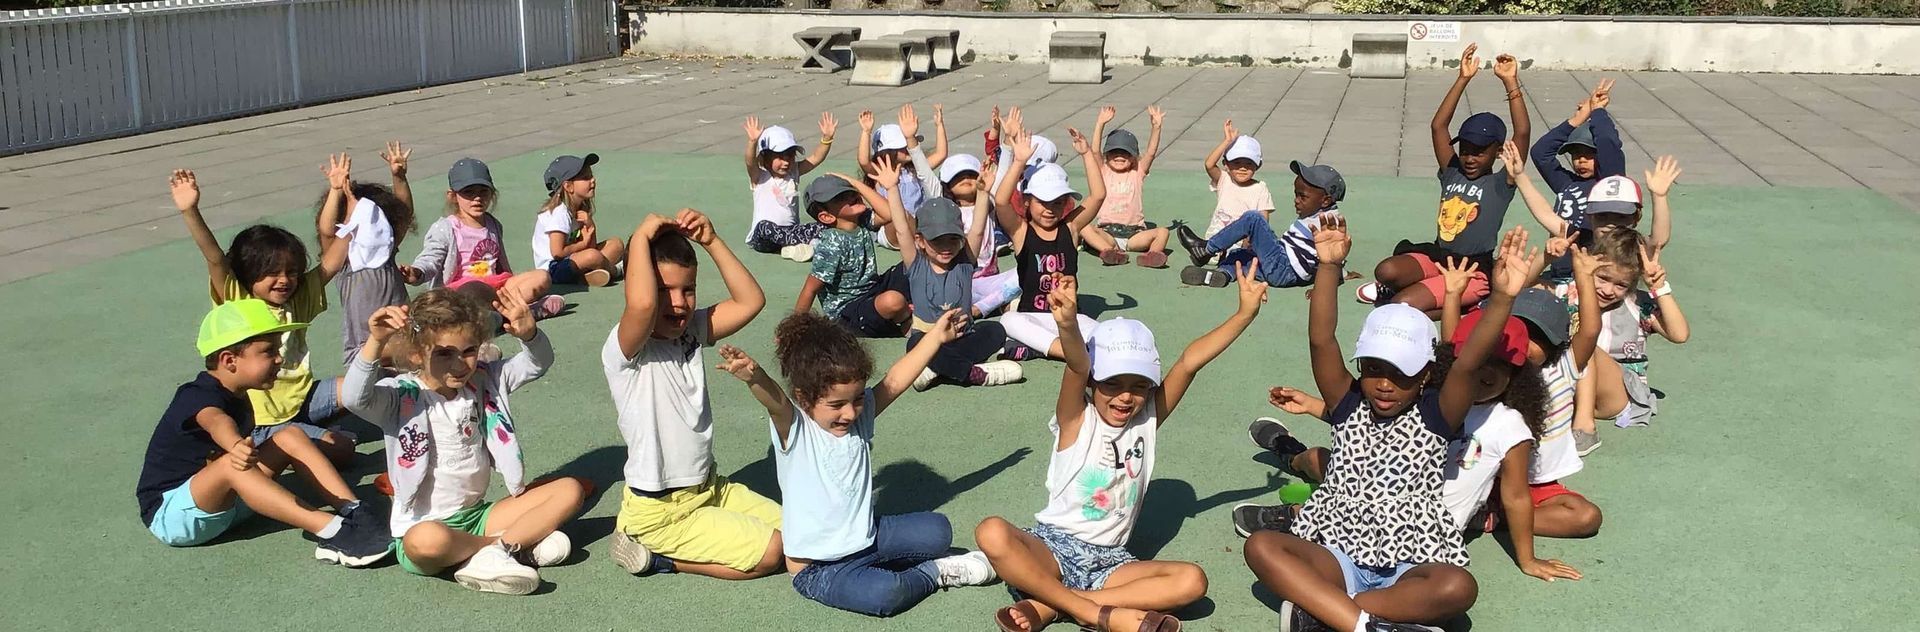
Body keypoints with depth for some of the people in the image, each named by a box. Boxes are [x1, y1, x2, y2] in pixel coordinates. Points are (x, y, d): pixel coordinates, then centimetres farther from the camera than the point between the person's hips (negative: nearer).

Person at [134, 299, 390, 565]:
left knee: (291, 437, -6)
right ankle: (331, 531, -47)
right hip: (170, 516, -8)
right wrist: (236, 446, -66)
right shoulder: (196, 397, -22)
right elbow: (216, 422, -47)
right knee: (231, 464, -37)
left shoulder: (239, 399, 5)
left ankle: (353, 511, -23)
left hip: (221, 503, 8)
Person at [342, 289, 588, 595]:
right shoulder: (402, 396, -12)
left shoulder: (483, 381, 4)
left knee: (570, 490, -5)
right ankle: (519, 542, -16)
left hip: (478, 515, 6)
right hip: (424, 522, -5)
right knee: (426, 541, -42)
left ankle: (492, 552, -18)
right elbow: (354, 397, -30)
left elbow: (537, 363, 1)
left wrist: (529, 333, -21)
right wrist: (376, 342, -45)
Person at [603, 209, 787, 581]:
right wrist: (641, 236, -28)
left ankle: (661, 547, 13)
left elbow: (750, 301, -1)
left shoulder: (690, 331, 3)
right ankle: (654, 555, 0)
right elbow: (641, 304, -43)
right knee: (770, 553, -12)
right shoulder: (624, 349, -21)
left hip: (708, 486, 9)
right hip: (660, 510, -8)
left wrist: (711, 241, -8)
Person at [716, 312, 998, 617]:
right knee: (883, 593, -29)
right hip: (819, 566, -6)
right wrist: (753, 377, -62)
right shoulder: (793, 429, -19)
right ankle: (933, 574, -1)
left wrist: (936, 335, 7)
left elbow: (894, 381, 7)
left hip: (868, 535, 7)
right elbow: (775, 400, -40)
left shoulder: (861, 414, 0)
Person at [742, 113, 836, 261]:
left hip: (791, 232, 4)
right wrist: (752, 142, -43)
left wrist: (827, 137, -17)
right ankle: (807, 243, -39)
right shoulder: (759, 177, -3)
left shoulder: (794, 172, 10)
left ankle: (793, 246, -35)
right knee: (766, 226, -39)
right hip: (763, 238, -4)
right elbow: (750, 162, -24)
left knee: (822, 226, -17)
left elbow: (816, 158, 0)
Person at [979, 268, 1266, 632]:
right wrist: (1068, 325, -45)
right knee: (992, 533, -35)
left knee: (1192, 581, -23)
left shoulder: (1147, 421, 5)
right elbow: (1077, 367, -26)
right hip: (1053, 546, -4)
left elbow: (1189, 362, -4)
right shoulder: (1077, 420, -4)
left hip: (1108, 559, 4)